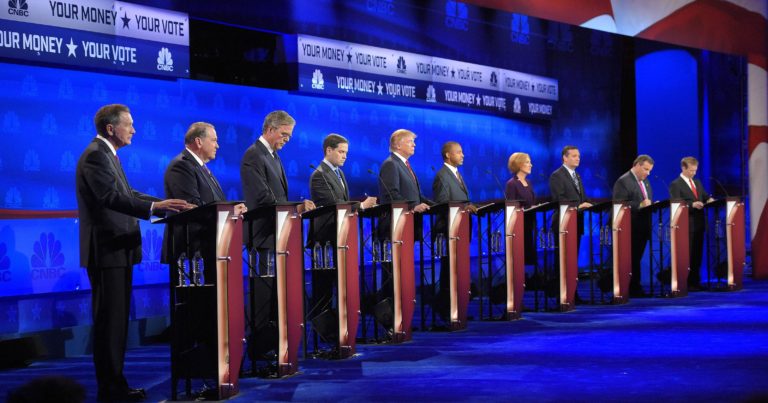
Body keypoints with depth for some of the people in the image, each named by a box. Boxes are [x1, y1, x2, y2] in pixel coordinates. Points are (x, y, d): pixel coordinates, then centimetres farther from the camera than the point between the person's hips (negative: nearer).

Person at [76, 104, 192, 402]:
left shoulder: (107, 155, 18)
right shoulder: (96, 156, -14)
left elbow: (128, 194, 19)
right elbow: (110, 198, -26)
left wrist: (167, 205, 9)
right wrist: (153, 207, -34)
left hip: (117, 249, 10)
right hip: (107, 250, -10)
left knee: (116, 319, 13)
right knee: (110, 319, -7)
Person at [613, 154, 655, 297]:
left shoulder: (645, 181, 17)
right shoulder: (623, 181, -11)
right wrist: (640, 205, -25)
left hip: (643, 227, 8)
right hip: (631, 228, -8)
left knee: (636, 259, 11)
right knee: (632, 259, -3)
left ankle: (634, 289, 14)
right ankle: (634, 289, 1)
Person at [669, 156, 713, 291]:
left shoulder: (697, 182, 18)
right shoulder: (675, 184, -7)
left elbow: (705, 196, 19)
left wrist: (709, 199, -5)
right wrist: (692, 204, -29)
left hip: (699, 223, 7)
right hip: (686, 225, -7)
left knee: (698, 254, 9)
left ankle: (695, 281, 15)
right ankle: (686, 284, -1)